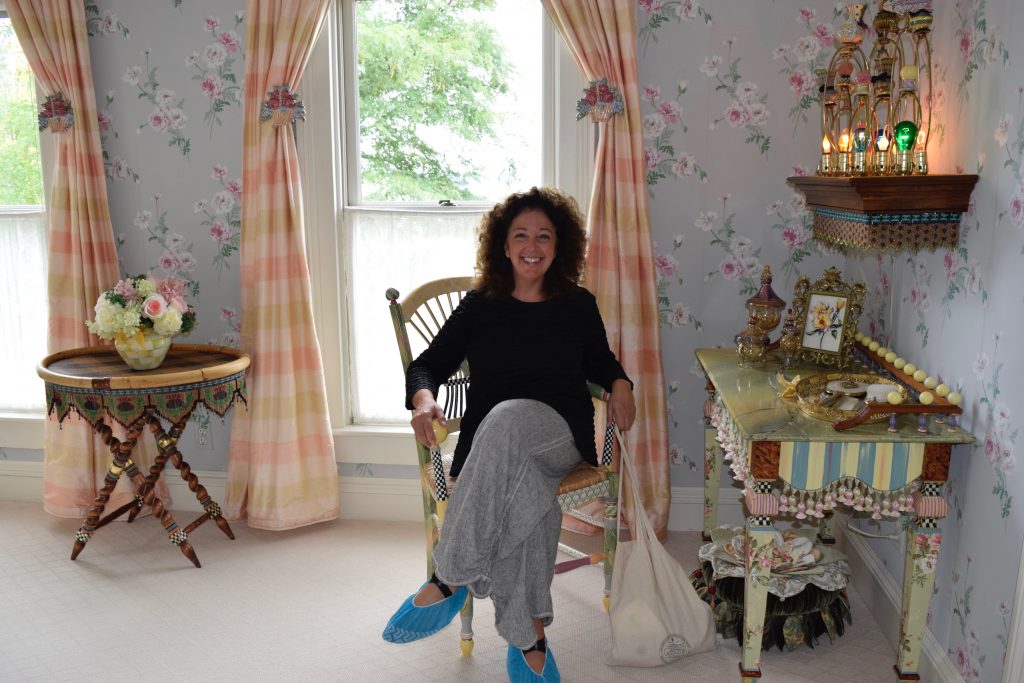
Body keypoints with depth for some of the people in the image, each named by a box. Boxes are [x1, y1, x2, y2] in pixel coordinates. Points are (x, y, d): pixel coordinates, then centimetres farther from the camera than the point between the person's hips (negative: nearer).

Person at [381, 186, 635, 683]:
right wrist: (423, 398, -14)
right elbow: (429, 363, 9)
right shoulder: (480, 306, 10)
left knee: (507, 419, -38)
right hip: (490, 442, 0)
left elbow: (599, 362, 29)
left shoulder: (579, 306, 13)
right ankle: (529, 635, -27)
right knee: (527, 491, -38)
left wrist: (620, 384, 6)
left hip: (561, 435, 0)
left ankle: (449, 579, -34)